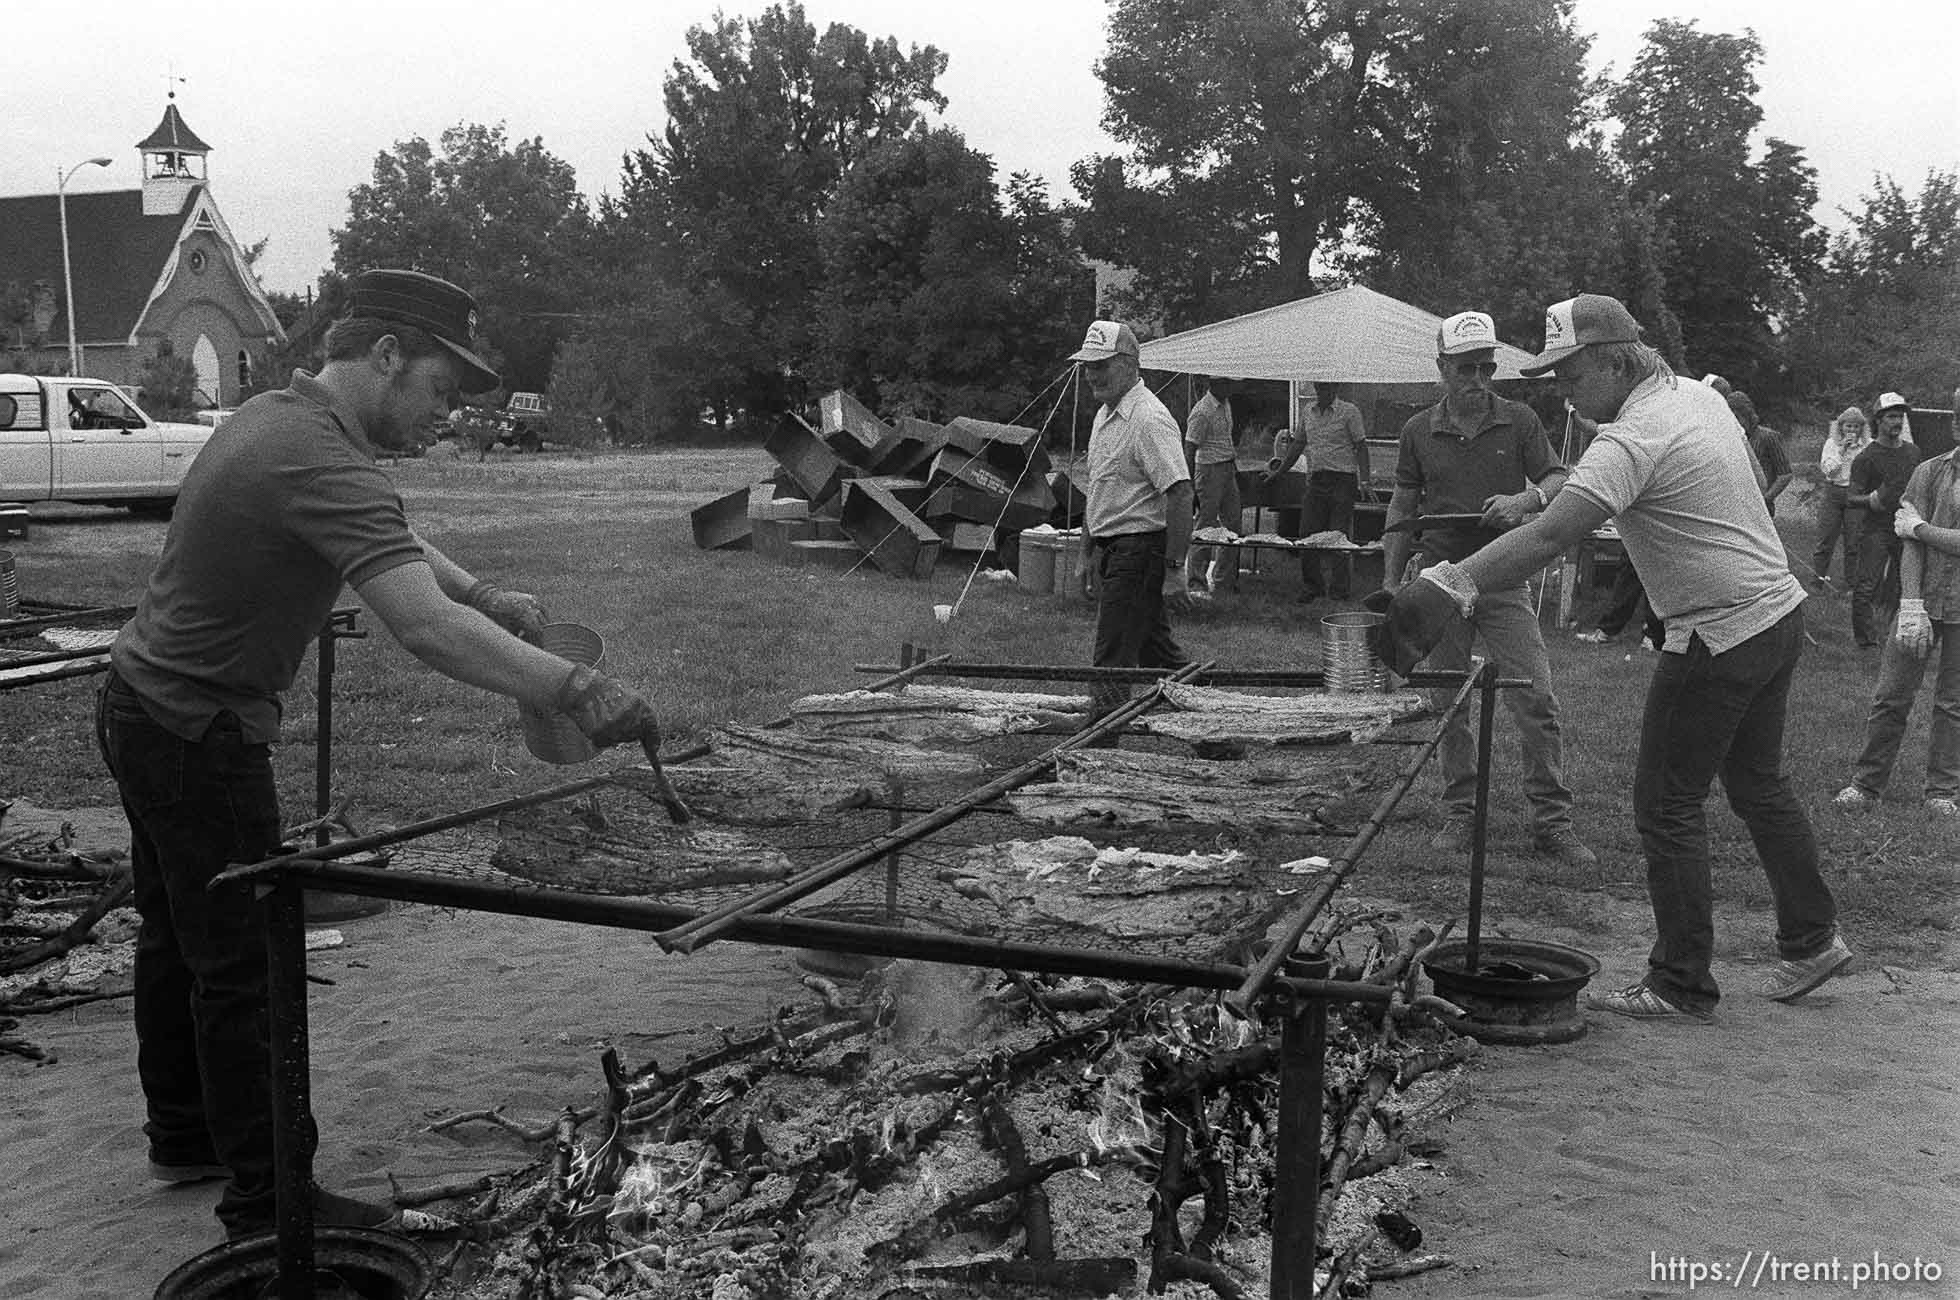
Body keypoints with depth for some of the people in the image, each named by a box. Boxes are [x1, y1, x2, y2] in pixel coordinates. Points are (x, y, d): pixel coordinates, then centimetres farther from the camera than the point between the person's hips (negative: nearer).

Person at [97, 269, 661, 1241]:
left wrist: (483, 593, 2)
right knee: (243, 969, -2)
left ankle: (183, 1136, 38)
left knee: (176, 936, 21)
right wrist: (575, 689, -42)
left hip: (141, 705, 11)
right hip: (199, 736, -11)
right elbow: (427, 629, -39)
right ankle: (264, 1203, 10)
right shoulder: (322, 462, -28)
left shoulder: (271, 416, 6)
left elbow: (386, 543, 17)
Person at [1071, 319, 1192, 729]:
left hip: (1139, 553, -10)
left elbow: (1180, 495, -22)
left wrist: (1174, 570, -24)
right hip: (1111, 553, 10)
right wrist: (1087, 556, 23)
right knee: (1156, 652, 18)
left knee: (1113, 664, -7)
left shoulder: (1148, 419, -17)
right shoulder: (1104, 415, 14)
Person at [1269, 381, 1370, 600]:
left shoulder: (1349, 411, -3)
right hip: (1316, 481, 5)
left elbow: (1361, 447, -4)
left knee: (1339, 537, -3)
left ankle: (1339, 590, 4)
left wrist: (1363, 481, -12)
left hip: (1342, 480, -5)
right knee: (1308, 533, 3)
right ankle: (1312, 586, 14)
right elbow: (1298, 444, 22)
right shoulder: (1307, 413, 12)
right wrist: (1278, 472, 21)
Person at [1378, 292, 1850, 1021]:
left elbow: (1549, 536, -36)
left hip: (1721, 636, -10)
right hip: (1779, 611, 10)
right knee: (1759, 783, 23)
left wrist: (1450, 584, -41)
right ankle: (1811, 940, 35)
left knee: (1668, 807, 0)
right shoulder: (1700, 395, 7)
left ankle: (1681, 988, 8)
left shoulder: (1633, 440, -23)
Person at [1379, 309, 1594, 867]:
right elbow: (1403, 505, 11)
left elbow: (1559, 479, 1)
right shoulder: (1419, 431, 5)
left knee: (1536, 700, -8)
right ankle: (1459, 814, 18)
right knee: (1449, 706, 7)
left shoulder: (1518, 420, 1)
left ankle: (1552, 821, 1)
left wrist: (1526, 498, -21)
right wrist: (1390, 580, 8)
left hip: (1503, 580, -1)